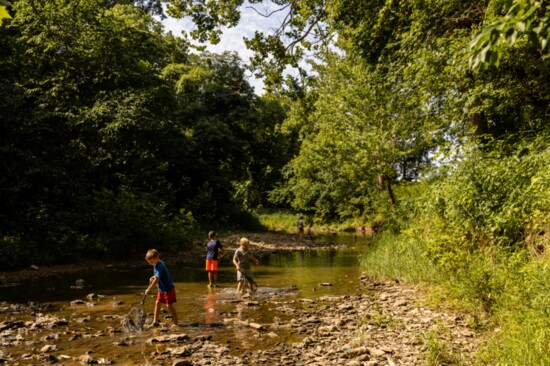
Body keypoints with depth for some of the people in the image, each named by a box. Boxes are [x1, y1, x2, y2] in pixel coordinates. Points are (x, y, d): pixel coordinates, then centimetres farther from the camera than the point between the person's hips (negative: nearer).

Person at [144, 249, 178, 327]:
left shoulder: (159, 267, -26)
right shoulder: (157, 264, 3)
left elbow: (156, 280, -31)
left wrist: (149, 289, -27)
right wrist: (153, 277, 3)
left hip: (168, 289, -10)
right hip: (161, 289, 10)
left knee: (169, 305, -2)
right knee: (157, 303, 6)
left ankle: (175, 322, 12)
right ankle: (155, 321, 11)